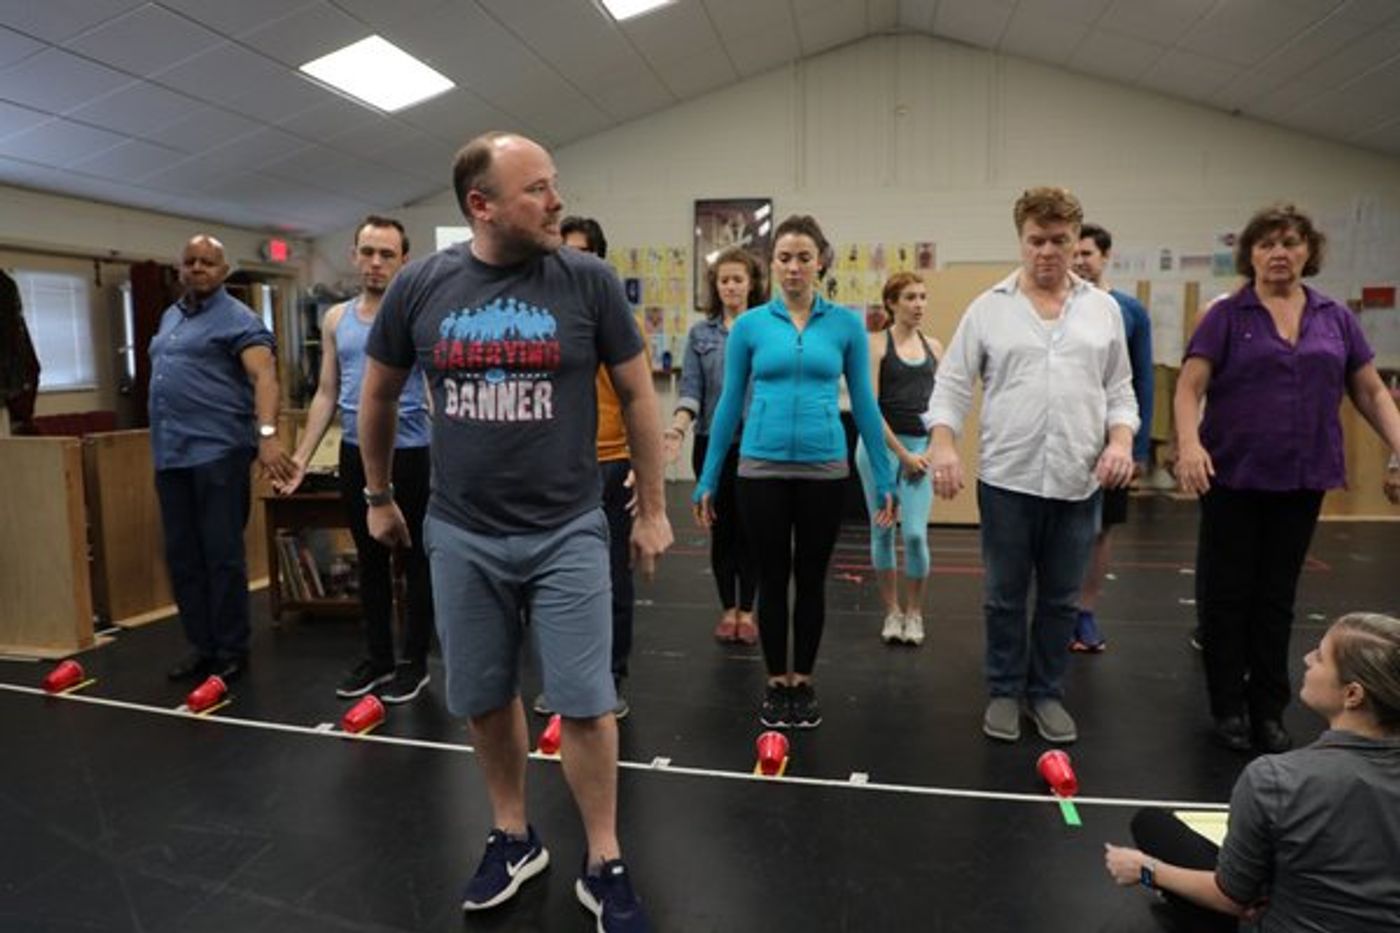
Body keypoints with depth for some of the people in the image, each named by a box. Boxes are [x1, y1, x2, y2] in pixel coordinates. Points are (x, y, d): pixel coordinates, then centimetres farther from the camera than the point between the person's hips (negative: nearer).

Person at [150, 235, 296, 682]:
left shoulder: (238, 319, -7)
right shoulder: (170, 317, 19)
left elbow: (264, 376, -21)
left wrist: (266, 434, -36)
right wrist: (162, 442, 21)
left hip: (218, 452, -8)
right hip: (170, 454, 8)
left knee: (222, 555, -3)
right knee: (182, 556, 11)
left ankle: (231, 651, 8)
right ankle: (201, 646, 22)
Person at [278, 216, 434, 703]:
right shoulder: (336, 319, 11)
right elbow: (326, 394, 15)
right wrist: (302, 456, 10)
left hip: (408, 454, -5)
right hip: (355, 454, 5)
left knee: (413, 559, 5)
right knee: (370, 559, 15)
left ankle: (414, 661, 18)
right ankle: (376, 656, 28)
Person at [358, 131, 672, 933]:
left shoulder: (589, 280, -7)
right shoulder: (421, 286, -2)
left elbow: (638, 395, 0)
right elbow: (378, 395, 12)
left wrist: (653, 509, 1)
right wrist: (379, 495, 18)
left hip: (568, 531, -2)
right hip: (461, 534, 3)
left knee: (586, 705, 1)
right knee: (485, 701, 15)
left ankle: (605, 867, 22)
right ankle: (514, 838, 37)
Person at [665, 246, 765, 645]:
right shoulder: (700, 334, 6)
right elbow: (690, 389, -1)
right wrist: (677, 428, -19)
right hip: (712, 443, 2)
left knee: (749, 528, 5)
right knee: (721, 528, 9)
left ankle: (747, 610, 18)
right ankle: (728, 609, 22)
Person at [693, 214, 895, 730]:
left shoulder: (846, 324, 2)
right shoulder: (749, 325, 1)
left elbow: (864, 403, 4)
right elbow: (729, 404, 4)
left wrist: (884, 477, 3)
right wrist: (707, 478, 4)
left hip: (824, 469, 0)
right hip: (761, 468, 0)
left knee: (811, 578, 11)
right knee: (772, 579, 9)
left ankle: (803, 682, 27)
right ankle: (776, 683, 25)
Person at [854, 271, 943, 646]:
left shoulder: (933, 347, 10)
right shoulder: (877, 344, -3)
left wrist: (932, 450, -1)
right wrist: (901, 454, -9)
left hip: (921, 447, 3)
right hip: (879, 444, -2)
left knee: (916, 533, -5)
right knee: (883, 531, 6)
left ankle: (915, 612, 14)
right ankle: (892, 612, 20)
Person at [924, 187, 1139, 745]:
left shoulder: (1103, 309, 9)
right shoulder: (988, 308, 2)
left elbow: (1119, 390, 11)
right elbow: (952, 384, 0)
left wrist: (1121, 441, -6)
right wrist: (943, 444, -15)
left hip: (1078, 482, 2)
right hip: (1007, 479, -2)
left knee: (1061, 599, 12)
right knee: (1005, 596, 9)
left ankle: (1046, 693, 29)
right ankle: (1005, 692, 26)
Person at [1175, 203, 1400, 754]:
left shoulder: (1336, 318, 9)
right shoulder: (1226, 317, -2)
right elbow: (1189, 387, -10)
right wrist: (1189, 443, -27)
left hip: (1302, 480, 3)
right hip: (1233, 476, -3)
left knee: (1277, 597, 12)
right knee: (1227, 594, 5)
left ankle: (1269, 710, 24)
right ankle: (1229, 708, 19)